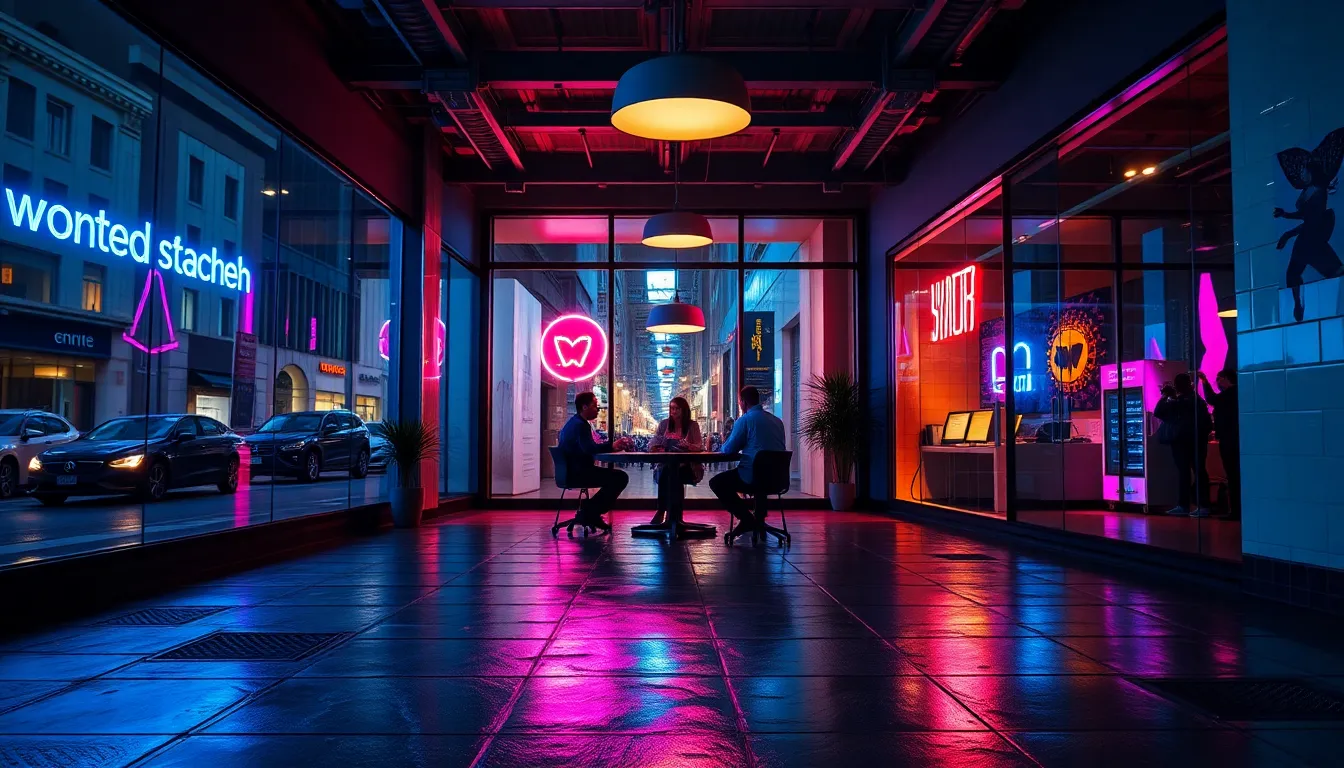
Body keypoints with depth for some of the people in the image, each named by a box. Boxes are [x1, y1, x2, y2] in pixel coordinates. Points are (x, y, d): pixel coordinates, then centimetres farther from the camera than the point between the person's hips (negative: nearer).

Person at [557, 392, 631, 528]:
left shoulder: (574, 422, 18)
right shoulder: (580, 425, -16)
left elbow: (589, 447, 18)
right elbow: (589, 448, -31)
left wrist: (613, 446, 8)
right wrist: (612, 446, -22)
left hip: (573, 470, 11)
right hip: (578, 472, -11)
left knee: (619, 477, 18)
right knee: (620, 477, -15)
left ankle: (589, 513, 14)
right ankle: (589, 513, -8)